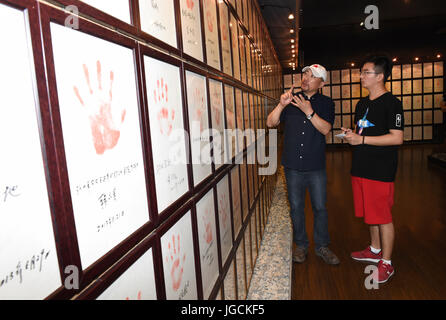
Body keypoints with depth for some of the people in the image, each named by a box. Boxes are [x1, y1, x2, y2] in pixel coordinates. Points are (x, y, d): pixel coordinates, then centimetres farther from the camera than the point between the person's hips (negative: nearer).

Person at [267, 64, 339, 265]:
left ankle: (322, 246, 25)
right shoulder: (291, 99, 7)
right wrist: (281, 105, -18)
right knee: (296, 207, 10)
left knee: (320, 208, 6)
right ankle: (300, 245, 27)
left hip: (316, 167, -1)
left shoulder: (326, 103, 4)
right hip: (292, 166, 1)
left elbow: (325, 129, -11)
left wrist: (309, 112, -23)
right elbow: (270, 123, -2)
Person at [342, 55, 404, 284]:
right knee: (370, 213, 19)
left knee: (383, 217, 2)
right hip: (361, 168, 8)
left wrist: (362, 139, -20)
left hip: (381, 170, -8)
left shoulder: (391, 103, -11)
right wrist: (351, 134, 2)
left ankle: (386, 263, 16)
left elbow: (397, 138, -18)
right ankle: (375, 250, 36)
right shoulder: (362, 104, 14)